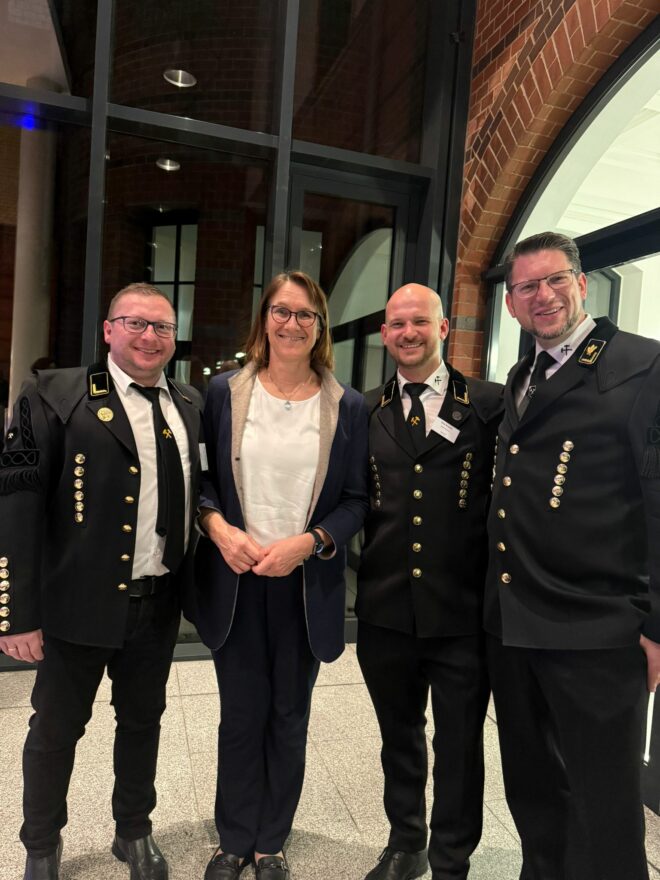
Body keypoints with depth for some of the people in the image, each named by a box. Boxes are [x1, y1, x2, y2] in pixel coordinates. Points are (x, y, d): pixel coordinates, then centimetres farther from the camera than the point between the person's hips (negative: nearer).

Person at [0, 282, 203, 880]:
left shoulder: (190, 406, 5)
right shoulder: (56, 395, -9)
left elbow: (199, 494, 9)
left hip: (160, 605, 4)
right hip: (80, 603, -4)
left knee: (143, 721, 22)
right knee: (56, 729, 17)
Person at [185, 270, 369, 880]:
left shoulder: (348, 407, -1)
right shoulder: (224, 393, 1)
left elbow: (356, 499, -1)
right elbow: (200, 478, 5)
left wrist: (307, 543, -16)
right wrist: (219, 527, -13)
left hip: (307, 584, 0)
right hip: (234, 579, 0)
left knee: (289, 716, 15)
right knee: (241, 714, 13)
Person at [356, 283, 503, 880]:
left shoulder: (490, 404, -3)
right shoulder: (364, 411, 5)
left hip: (462, 608, -2)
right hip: (386, 607, 3)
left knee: (460, 744, 13)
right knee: (399, 735, 22)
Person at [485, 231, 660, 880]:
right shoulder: (520, 379, 13)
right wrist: (499, 604, 12)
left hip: (596, 632, -7)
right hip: (511, 625, 7)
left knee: (603, 803, 10)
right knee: (531, 786, 22)